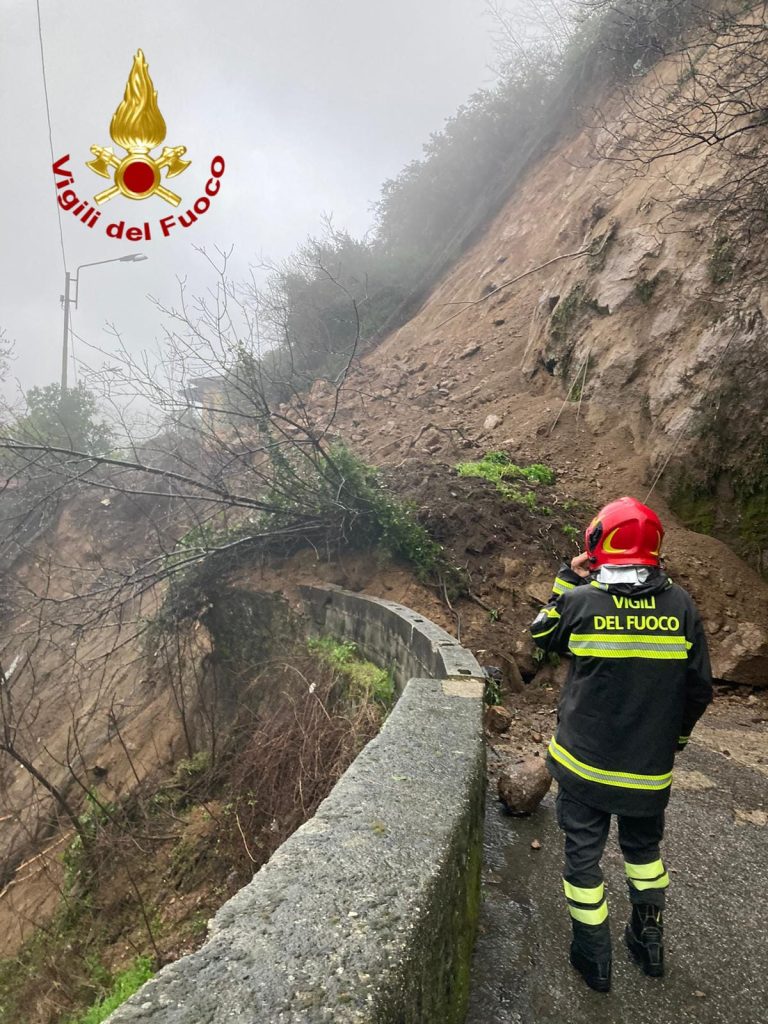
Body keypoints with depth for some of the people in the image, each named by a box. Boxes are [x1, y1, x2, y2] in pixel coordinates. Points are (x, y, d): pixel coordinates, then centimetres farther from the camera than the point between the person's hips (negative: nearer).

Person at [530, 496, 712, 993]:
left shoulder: (581, 601, -17)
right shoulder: (680, 604, -10)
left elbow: (542, 634, 5)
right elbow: (699, 687, -2)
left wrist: (568, 579, 6)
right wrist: (675, 737, 15)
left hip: (584, 760, -2)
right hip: (650, 765, 3)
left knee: (583, 853, 16)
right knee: (643, 846, 27)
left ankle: (594, 957, 30)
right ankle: (649, 939, 41)